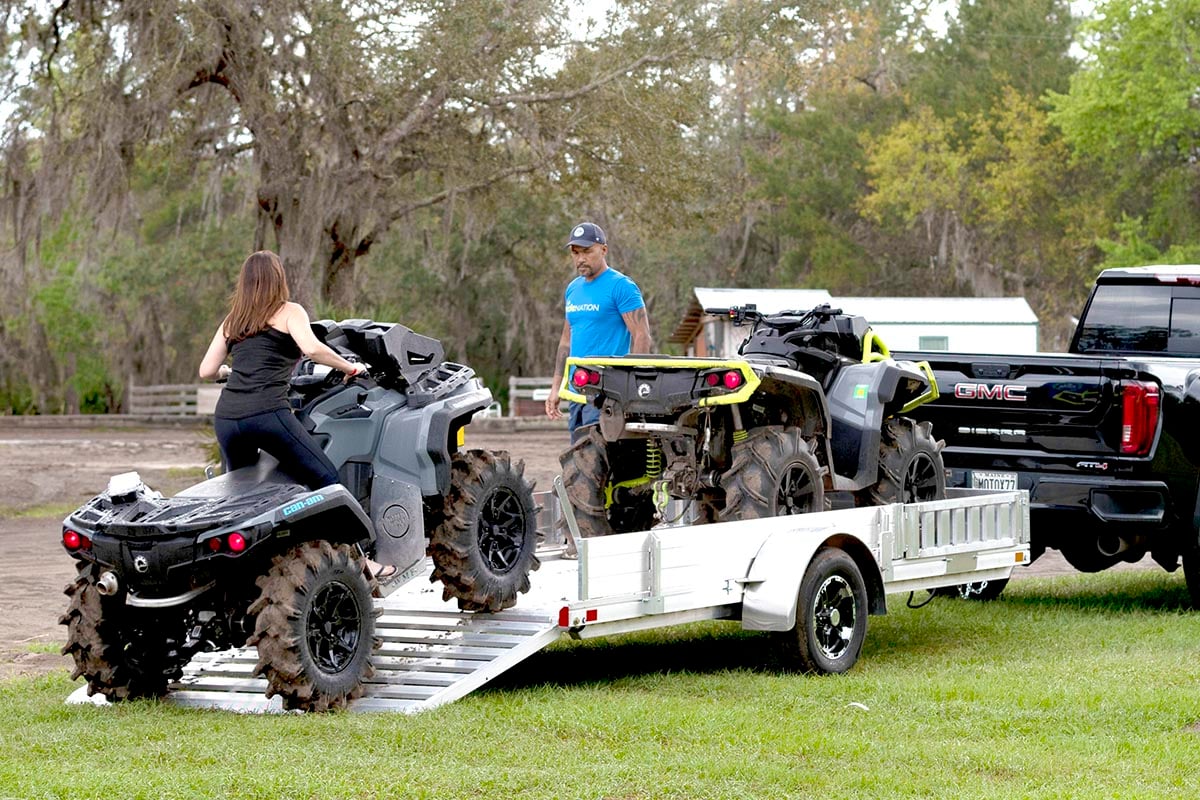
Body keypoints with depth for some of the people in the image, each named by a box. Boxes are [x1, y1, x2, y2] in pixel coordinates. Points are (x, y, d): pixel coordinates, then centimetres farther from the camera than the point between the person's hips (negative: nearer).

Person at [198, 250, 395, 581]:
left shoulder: (231, 322, 21)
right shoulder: (288, 312, 7)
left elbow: (206, 371, 19)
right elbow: (311, 348, -11)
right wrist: (350, 368, 1)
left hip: (226, 417, 5)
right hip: (268, 413, -5)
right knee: (326, 479, 0)